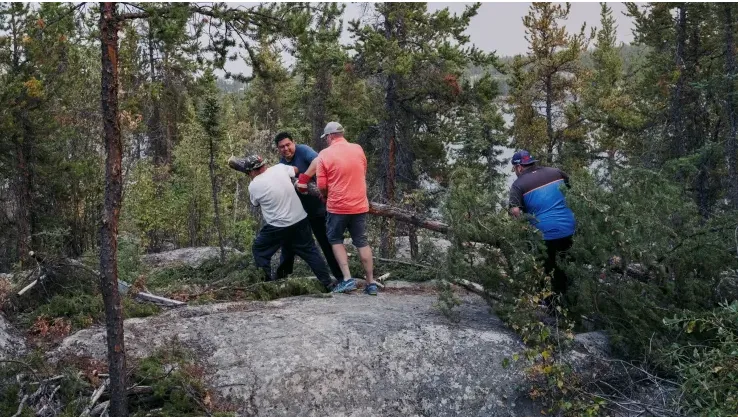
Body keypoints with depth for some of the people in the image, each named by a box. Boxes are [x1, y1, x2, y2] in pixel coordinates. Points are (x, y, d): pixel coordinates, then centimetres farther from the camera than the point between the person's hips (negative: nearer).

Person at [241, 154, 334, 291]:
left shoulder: (253, 186, -10)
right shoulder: (280, 168, -2)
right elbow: (296, 170, 18)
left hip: (277, 227, -4)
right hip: (300, 220, 4)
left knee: (259, 251, 16)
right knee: (310, 251, 15)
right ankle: (328, 283, 15)